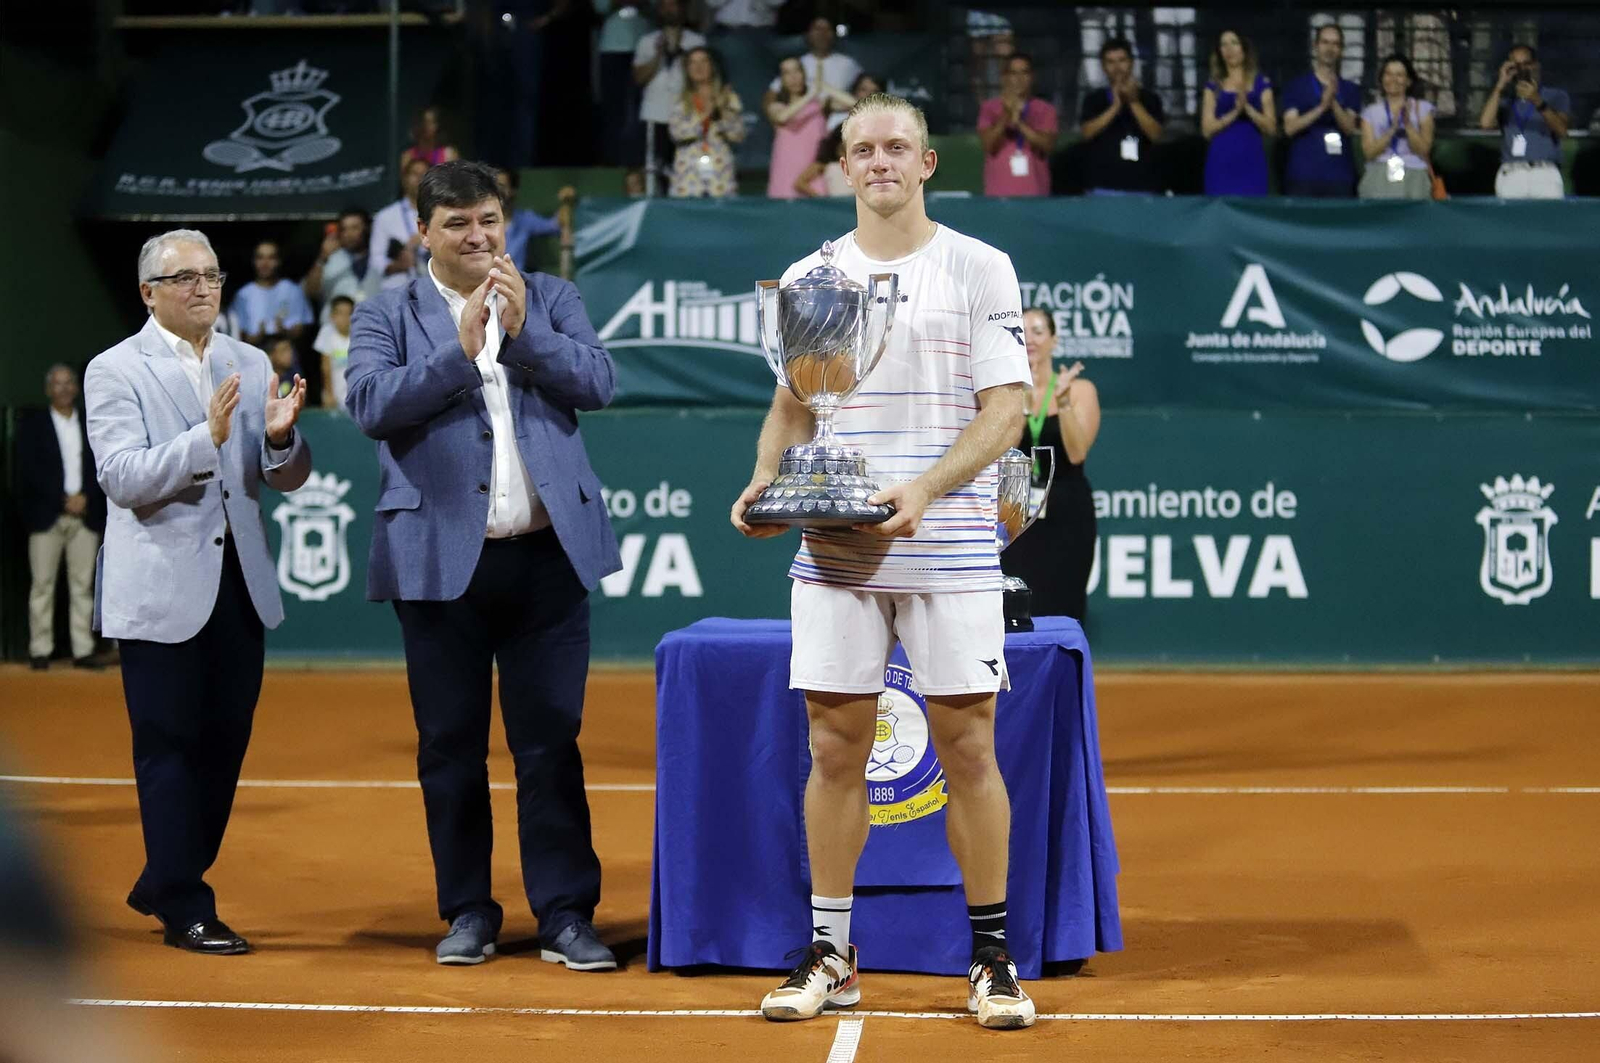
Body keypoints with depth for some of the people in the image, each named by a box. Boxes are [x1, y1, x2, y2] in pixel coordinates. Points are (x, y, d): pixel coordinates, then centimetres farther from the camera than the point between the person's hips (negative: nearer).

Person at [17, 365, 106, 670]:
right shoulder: (31, 424, 6)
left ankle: (83, 650, -1)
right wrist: (63, 499, -10)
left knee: (83, 584, 0)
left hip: (86, 514, 2)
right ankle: (40, 650, -2)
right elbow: (29, 468, -3)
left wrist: (85, 497, -7)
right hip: (46, 515, -2)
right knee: (43, 584, -4)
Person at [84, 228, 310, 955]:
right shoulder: (115, 371, -4)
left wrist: (280, 436, -13)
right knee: (169, 746, 0)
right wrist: (206, 437, -29)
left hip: (240, 585, 6)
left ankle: (162, 885, 26)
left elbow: (287, 480, 10)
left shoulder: (250, 365, 11)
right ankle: (186, 911, 7)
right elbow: (121, 478, -16)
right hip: (161, 590, -5)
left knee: (226, 743, 11)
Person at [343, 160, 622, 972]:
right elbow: (370, 402, -10)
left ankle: (565, 913, 5)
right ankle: (467, 912, 16)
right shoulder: (386, 316, 6)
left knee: (552, 741, 1)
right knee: (450, 746, 6)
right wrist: (461, 349, -14)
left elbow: (598, 382, -1)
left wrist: (523, 332, -13)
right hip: (441, 561, -1)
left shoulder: (551, 299, 12)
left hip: (548, 555, 1)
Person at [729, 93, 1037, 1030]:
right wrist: (766, 483, -1)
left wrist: (923, 490, -18)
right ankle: (830, 956, 14)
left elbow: (1005, 407, -4)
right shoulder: (808, 277, 12)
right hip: (833, 554, 3)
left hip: (950, 553, -3)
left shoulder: (981, 269, 1)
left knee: (968, 749, -1)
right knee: (835, 750, 4)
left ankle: (994, 957, 10)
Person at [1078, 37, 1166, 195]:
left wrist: (1134, 102, -12)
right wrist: (1115, 106, -15)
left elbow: (1155, 134, -3)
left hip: (1142, 184, 1)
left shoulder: (1149, 98, 9)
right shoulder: (1094, 99, 8)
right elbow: (1088, 132, -5)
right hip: (1104, 185, -1)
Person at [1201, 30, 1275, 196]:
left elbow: (1271, 128, 1)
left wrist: (1247, 107, -14)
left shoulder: (1261, 83, 8)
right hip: (1221, 162, 0)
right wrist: (1235, 112, -14)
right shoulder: (1214, 85, 10)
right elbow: (1207, 129, 0)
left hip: (1251, 161, 0)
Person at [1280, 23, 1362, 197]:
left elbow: (1350, 128, -1)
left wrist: (1333, 102, -18)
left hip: (1339, 176, 1)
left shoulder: (1351, 90, 12)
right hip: (1302, 175, -1)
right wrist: (1321, 107, -17)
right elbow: (1290, 127, -3)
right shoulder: (1296, 86, 8)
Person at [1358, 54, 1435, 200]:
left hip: (1413, 178, 0)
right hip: (1379, 178, 0)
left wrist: (1407, 123, -9)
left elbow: (1423, 150, 2)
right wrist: (1393, 129, -10)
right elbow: (1369, 152, 0)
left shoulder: (1422, 108, 11)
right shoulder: (1372, 112, 12)